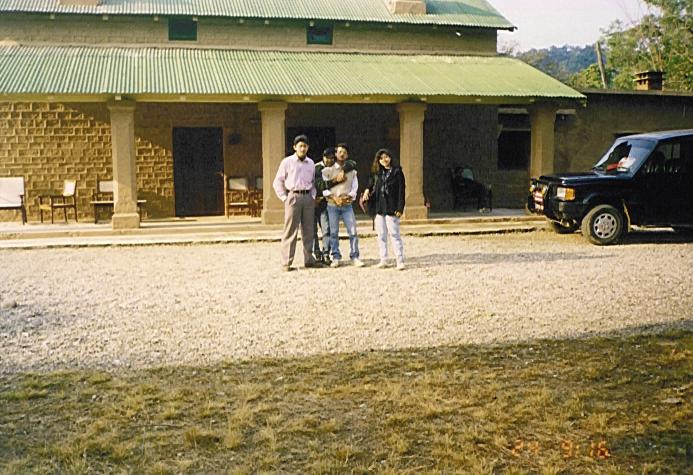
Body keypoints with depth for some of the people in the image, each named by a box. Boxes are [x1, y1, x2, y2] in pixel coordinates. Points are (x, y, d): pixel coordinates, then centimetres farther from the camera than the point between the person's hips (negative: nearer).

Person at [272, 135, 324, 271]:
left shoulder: (310, 163, 14)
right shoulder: (287, 162, 1)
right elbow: (277, 182, 2)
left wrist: (313, 196, 8)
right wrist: (284, 198, -5)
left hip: (308, 198, 4)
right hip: (293, 197, -4)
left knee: (308, 231, 8)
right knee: (290, 231, -5)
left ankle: (309, 259, 16)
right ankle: (286, 263, -3)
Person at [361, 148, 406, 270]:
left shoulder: (397, 172, -3)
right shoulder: (377, 173, 11)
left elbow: (401, 190, -6)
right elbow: (371, 183, 24)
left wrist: (400, 208, -13)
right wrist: (367, 190, 0)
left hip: (391, 208, -5)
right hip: (378, 208, 5)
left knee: (394, 234, -7)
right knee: (381, 235, 9)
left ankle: (400, 261, -4)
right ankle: (383, 260, 16)